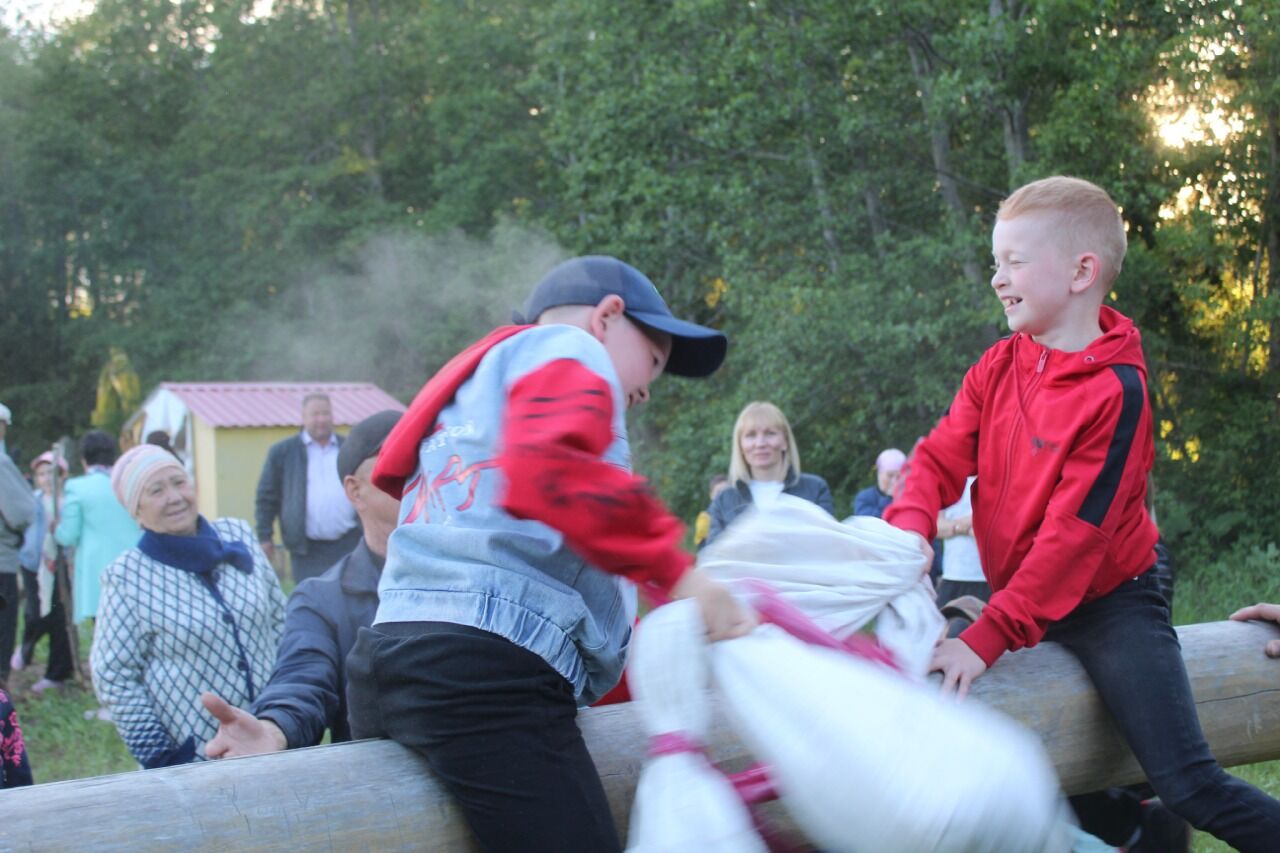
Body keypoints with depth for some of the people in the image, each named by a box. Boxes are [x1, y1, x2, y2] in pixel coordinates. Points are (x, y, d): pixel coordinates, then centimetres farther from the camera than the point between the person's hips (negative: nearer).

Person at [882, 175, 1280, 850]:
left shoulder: (1116, 390, -19)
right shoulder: (997, 369, 0)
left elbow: (1075, 532, -22)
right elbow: (940, 459, -5)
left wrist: (988, 637, -26)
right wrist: (909, 529, -27)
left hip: (1107, 599, -7)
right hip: (1020, 591, 7)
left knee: (1187, 784, -15)